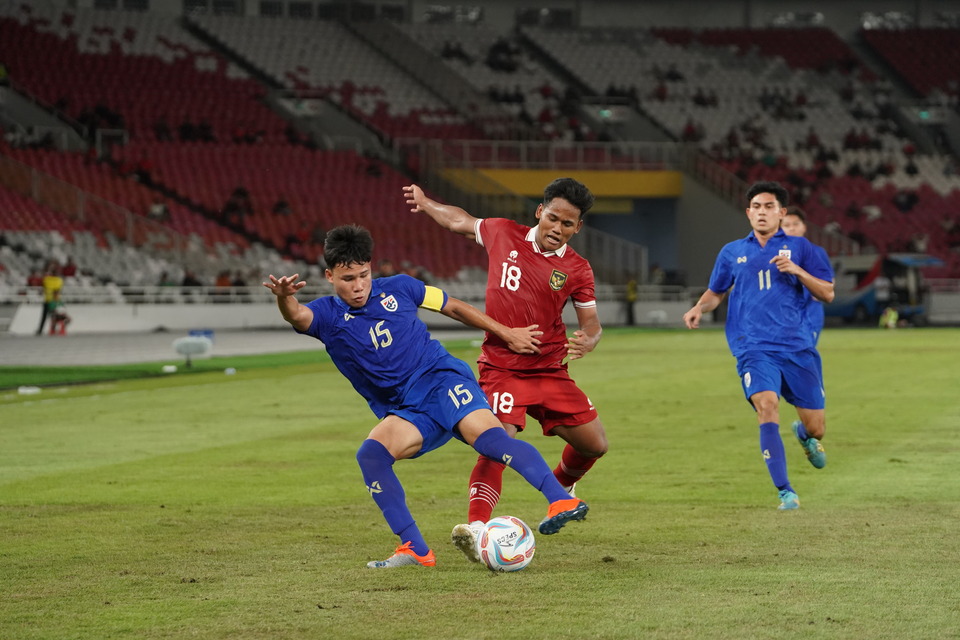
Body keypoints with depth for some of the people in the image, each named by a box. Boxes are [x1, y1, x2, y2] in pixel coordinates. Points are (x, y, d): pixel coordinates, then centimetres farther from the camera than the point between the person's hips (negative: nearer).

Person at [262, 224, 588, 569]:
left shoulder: (398, 288, 5)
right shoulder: (328, 315, 1)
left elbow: (453, 307, 19)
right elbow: (298, 316, -23)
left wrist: (506, 333, 21)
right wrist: (284, 298, -47)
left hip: (442, 378, -2)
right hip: (405, 412, 2)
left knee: (488, 437, -30)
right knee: (370, 453, -27)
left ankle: (562, 502, -41)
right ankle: (416, 549, -27)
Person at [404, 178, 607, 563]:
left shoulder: (577, 271, 0)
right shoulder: (504, 235, -1)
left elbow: (591, 324, 4)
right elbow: (461, 222, 18)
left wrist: (586, 342, -20)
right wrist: (424, 204, 31)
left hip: (551, 371, 3)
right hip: (502, 368, -3)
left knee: (595, 444, 6)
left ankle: (560, 488, 39)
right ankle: (475, 528, -33)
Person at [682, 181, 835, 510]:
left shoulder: (799, 247, 8)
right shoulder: (732, 253, 12)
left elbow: (827, 293, 6)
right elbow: (716, 292, 26)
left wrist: (797, 271, -10)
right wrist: (699, 308, 4)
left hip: (797, 347, 1)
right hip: (754, 348, 0)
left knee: (816, 427, 3)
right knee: (767, 406, -27)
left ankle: (804, 434, 45)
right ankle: (785, 492, -25)